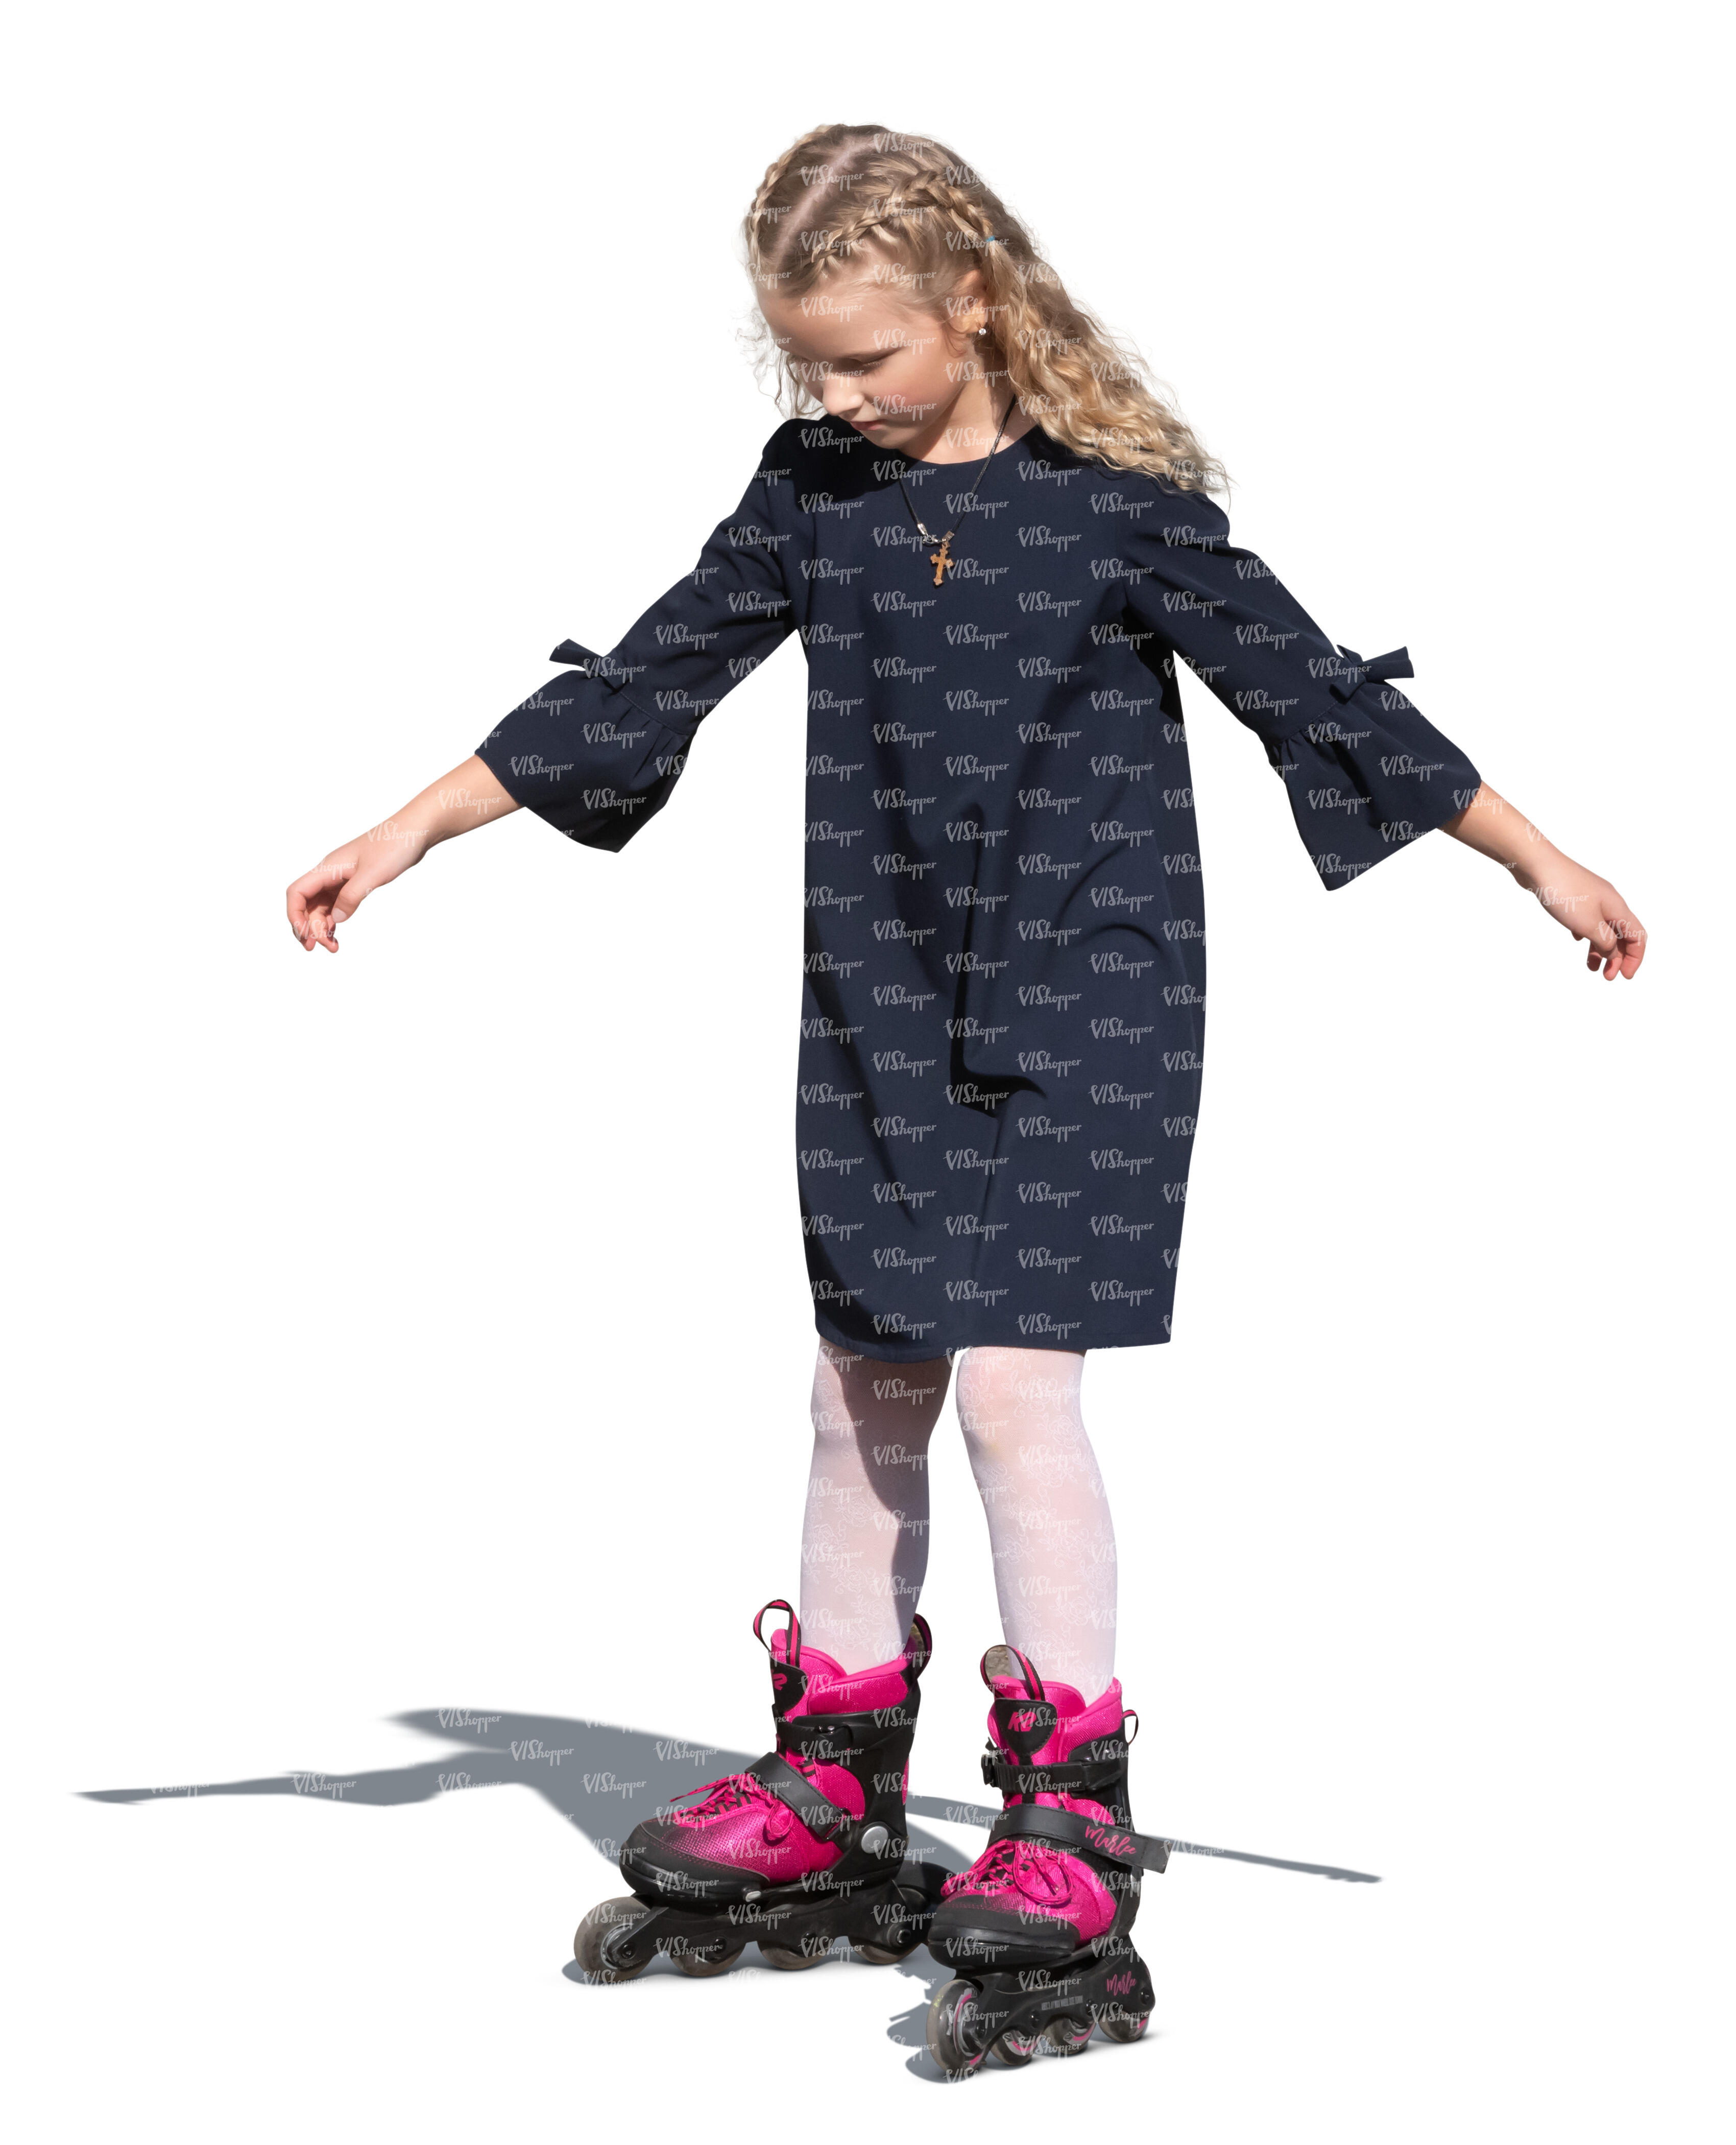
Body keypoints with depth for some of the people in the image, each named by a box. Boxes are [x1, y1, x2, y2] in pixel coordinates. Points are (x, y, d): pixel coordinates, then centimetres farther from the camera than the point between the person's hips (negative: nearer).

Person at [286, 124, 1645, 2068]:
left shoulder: (1119, 495, -10)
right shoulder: (812, 490, 3)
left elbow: (1311, 688, -5)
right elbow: (638, 686, 8)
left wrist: (1543, 863, -2)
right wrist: (406, 836, 8)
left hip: (1085, 998, -5)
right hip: (883, 1001, 5)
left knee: (1011, 1379, -13)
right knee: (863, 1392, 11)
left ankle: (1073, 1836, -4)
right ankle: (829, 1802, 25)